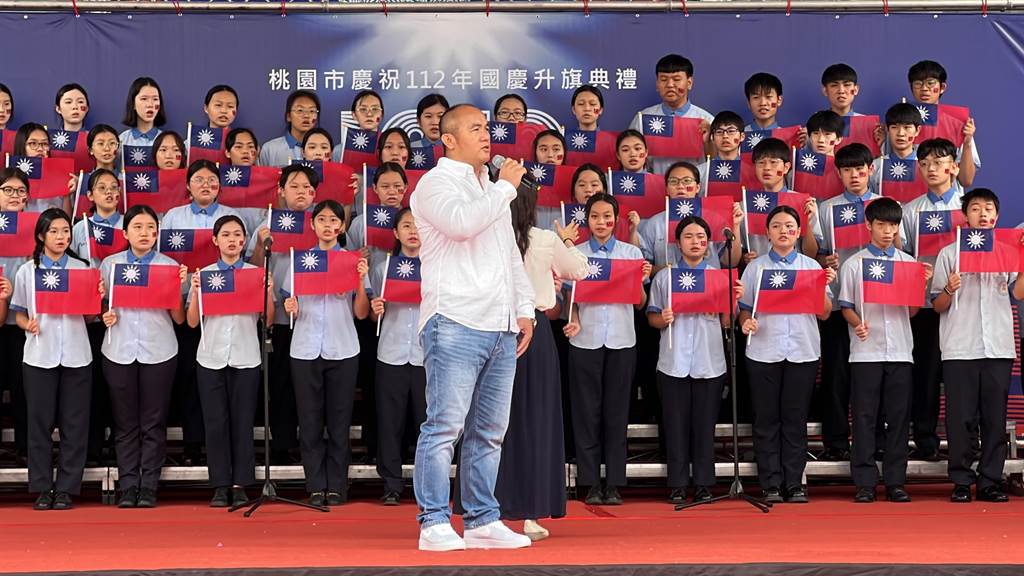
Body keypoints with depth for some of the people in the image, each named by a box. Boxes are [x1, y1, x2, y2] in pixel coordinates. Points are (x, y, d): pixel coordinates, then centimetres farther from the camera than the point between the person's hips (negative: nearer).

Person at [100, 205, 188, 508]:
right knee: (125, 423, 4)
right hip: (119, 351, 1)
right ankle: (128, 486, 9)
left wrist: (179, 288, -13)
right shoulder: (109, 263, 7)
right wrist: (104, 316, -6)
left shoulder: (170, 265, 3)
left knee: (154, 423, 1)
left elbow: (179, 319, 2)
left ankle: (149, 487, 7)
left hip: (158, 352, -1)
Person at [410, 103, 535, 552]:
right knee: (445, 426, -8)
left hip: (500, 328, 8)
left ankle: (482, 521, 14)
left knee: (489, 431, 8)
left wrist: (524, 308, 23)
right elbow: (462, 222, -22)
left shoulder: (491, 189, 25)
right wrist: (506, 187, -9)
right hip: (456, 324, -8)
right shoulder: (437, 183, -1)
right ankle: (435, 524, -5)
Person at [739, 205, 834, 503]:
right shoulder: (755, 267, 9)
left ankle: (794, 484, 7)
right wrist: (746, 323, -11)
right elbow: (744, 308, 10)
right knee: (766, 420, 1)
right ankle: (771, 485, 6)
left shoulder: (812, 266, 10)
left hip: (802, 352, 0)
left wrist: (824, 286, -8)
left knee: (796, 420, 2)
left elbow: (824, 314, 8)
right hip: (763, 351, 0)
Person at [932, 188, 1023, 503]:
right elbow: (937, 306, 5)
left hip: (999, 346, 2)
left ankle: (990, 481, 9)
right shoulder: (949, 253, 7)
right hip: (959, 347, -2)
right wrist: (949, 290, -15)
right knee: (961, 417, -1)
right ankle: (962, 482, 6)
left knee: (995, 417, 3)